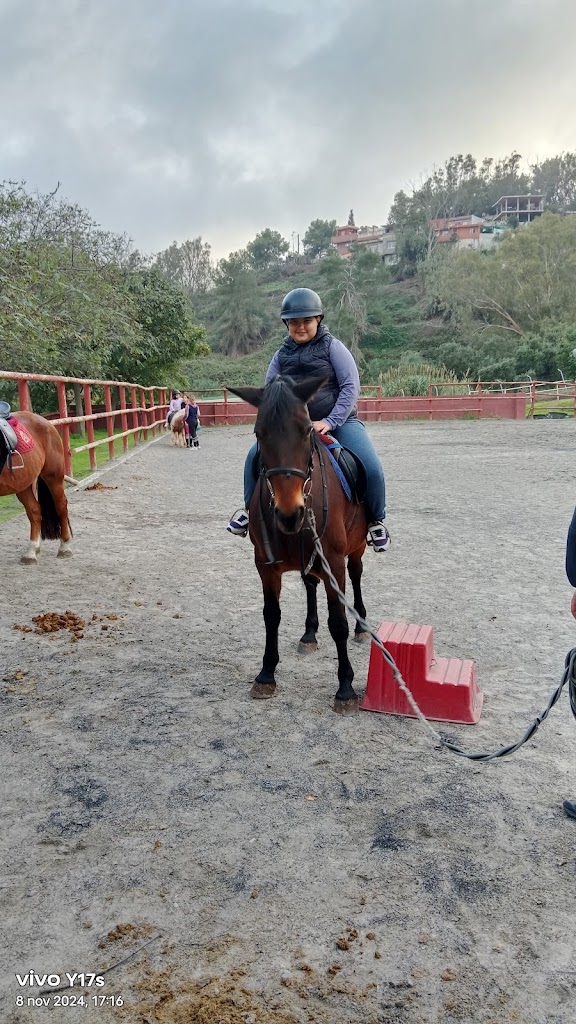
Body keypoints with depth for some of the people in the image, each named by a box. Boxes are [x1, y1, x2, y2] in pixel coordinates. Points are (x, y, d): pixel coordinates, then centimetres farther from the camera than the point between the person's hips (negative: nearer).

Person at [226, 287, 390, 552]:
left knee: (370, 467, -26)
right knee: (255, 456, -13)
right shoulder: (282, 355, 7)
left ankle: (376, 521, 0)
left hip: (339, 421, -3)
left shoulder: (332, 346, -4)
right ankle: (251, 509, 11)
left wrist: (330, 422, -21)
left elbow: (351, 387, -11)